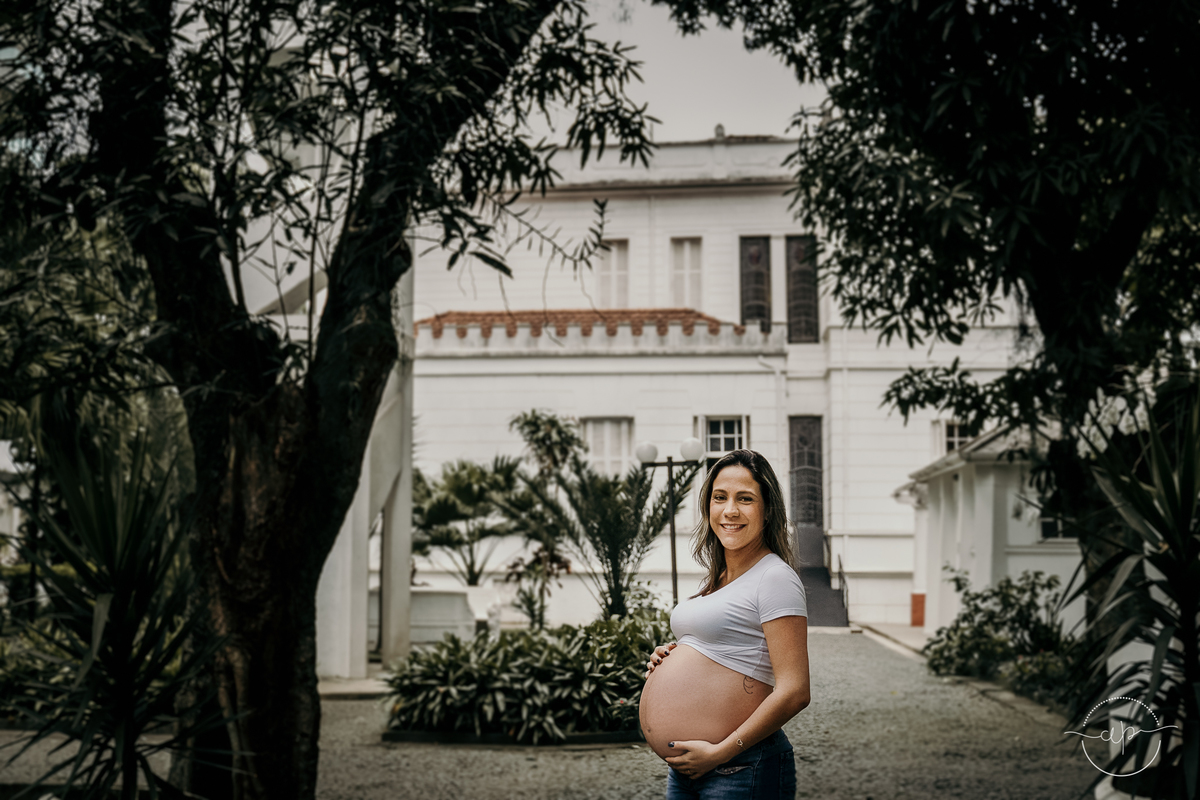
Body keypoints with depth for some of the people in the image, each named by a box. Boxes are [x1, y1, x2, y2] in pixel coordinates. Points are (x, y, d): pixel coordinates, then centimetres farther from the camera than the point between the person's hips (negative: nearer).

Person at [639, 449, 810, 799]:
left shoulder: (775, 578, -13)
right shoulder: (717, 579, 13)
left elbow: (794, 692, -19)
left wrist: (719, 752, -18)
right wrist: (670, 658, 6)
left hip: (741, 771, -8)